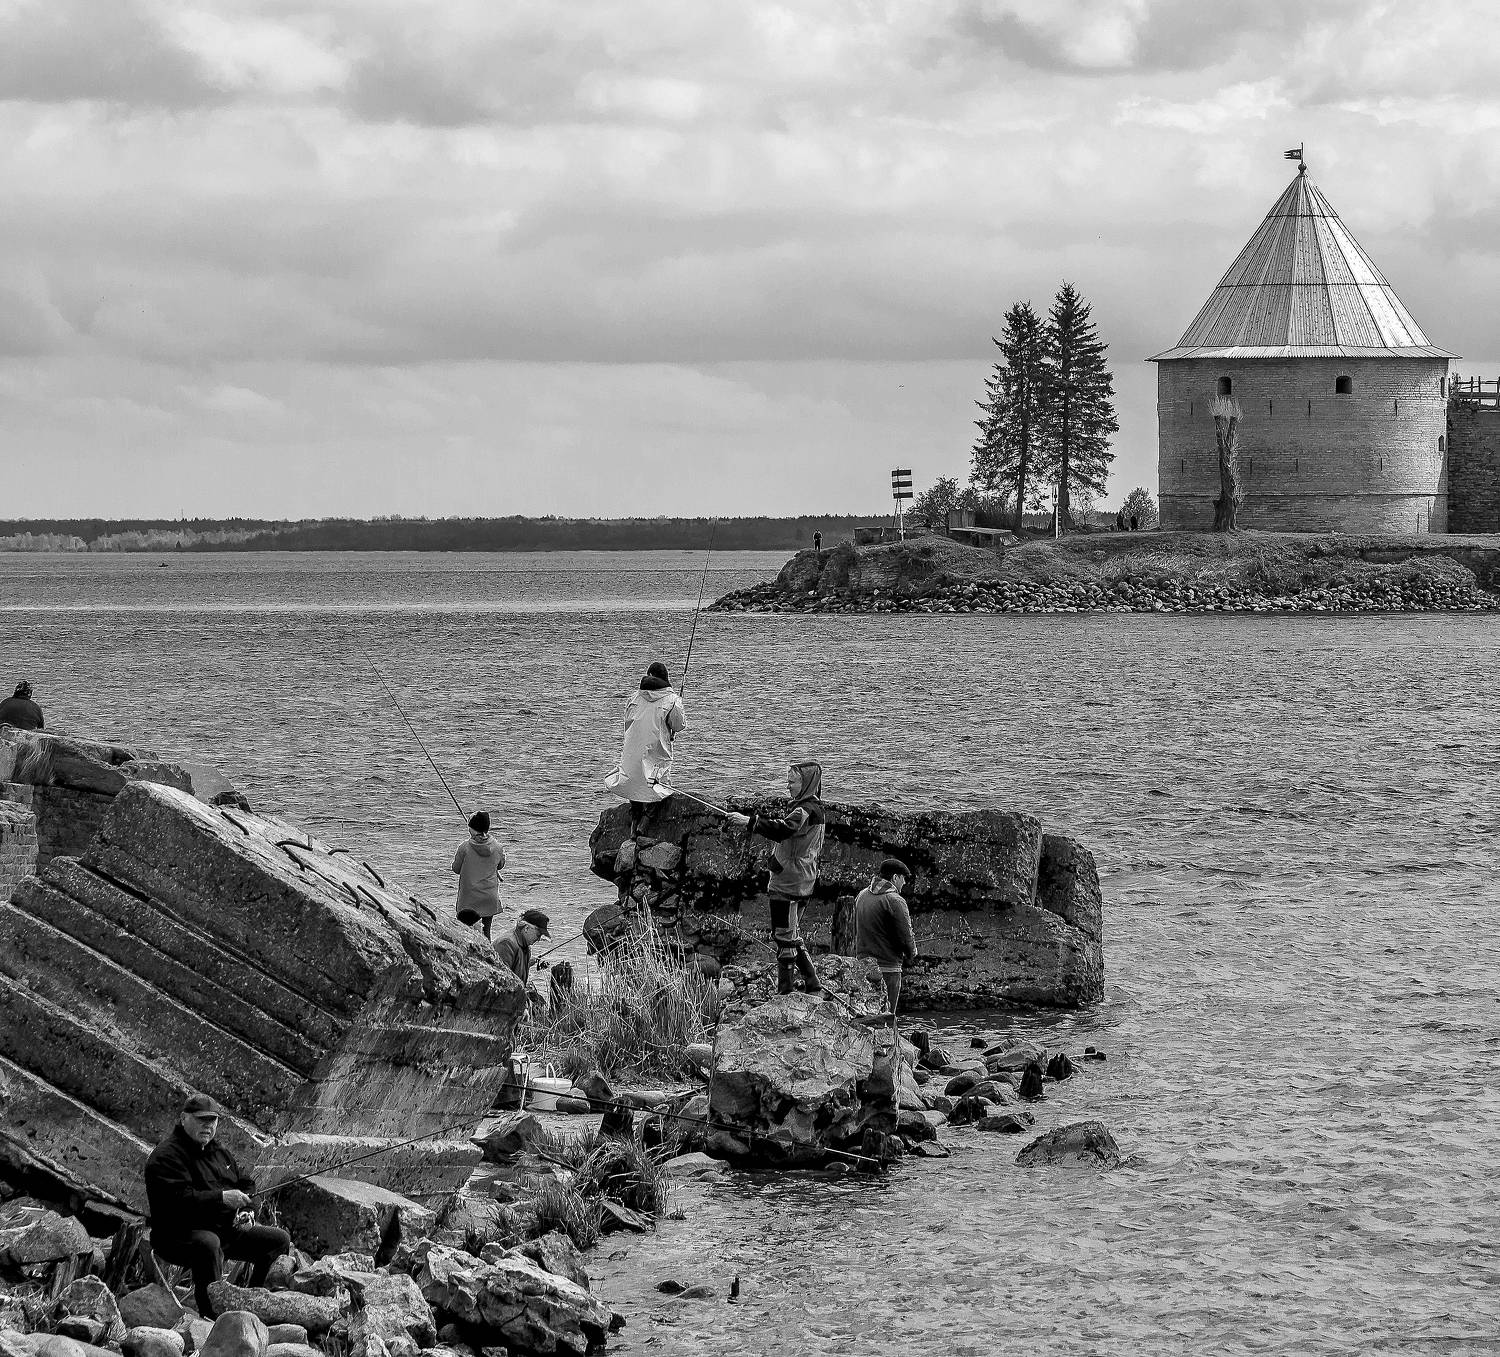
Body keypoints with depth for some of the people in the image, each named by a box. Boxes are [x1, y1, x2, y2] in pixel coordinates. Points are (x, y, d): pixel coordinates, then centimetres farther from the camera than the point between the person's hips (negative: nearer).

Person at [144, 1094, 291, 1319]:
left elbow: (245, 1184, 25)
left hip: (227, 1229, 9)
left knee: (280, 1240, 4)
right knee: (208, 1244, -43)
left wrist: (245, 1212, 3)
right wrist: (222, 1198, -30)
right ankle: (210, 1314, -36)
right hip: (178, 1237, -9)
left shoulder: (218, 1151, 18)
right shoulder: (167, 1156, -13)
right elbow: (179, 1200, -26)